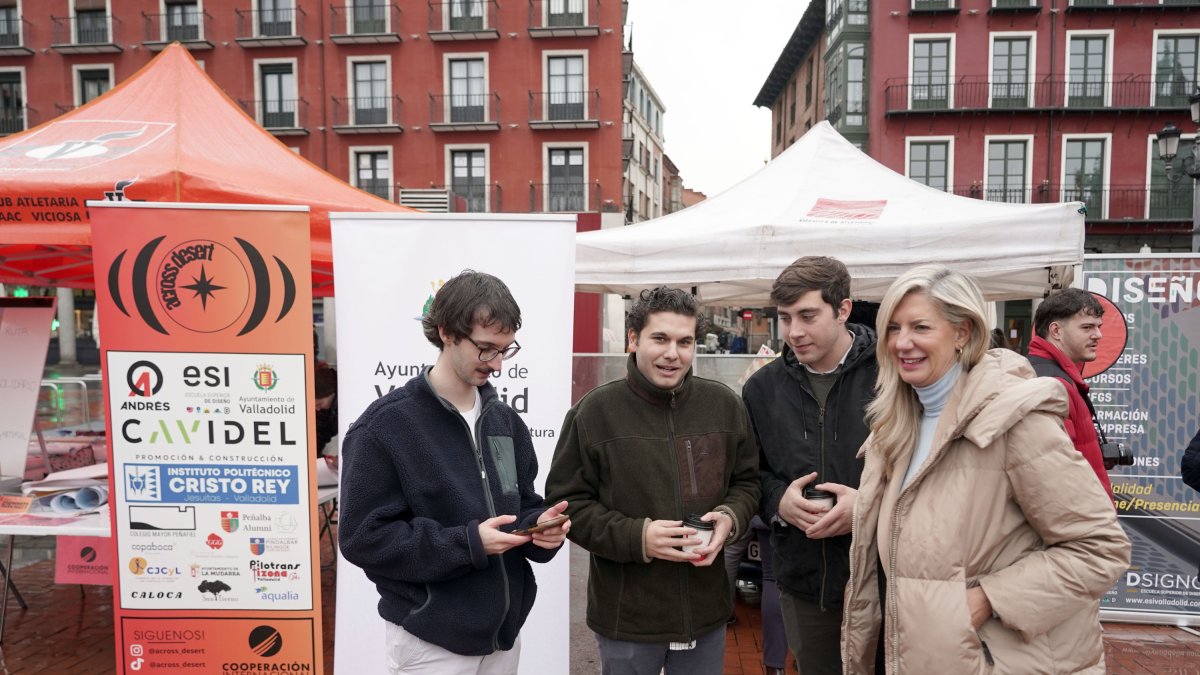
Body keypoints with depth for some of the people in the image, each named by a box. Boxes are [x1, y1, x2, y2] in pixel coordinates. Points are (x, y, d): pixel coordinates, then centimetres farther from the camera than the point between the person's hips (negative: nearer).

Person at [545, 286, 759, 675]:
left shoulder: (724, 405, -1)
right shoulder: (595, 411, -10)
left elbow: (747, 481, 11)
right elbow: (567, 503, -7)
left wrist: (730, 518, -11)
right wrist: (637, 537, -20)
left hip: (706, 610, 3)